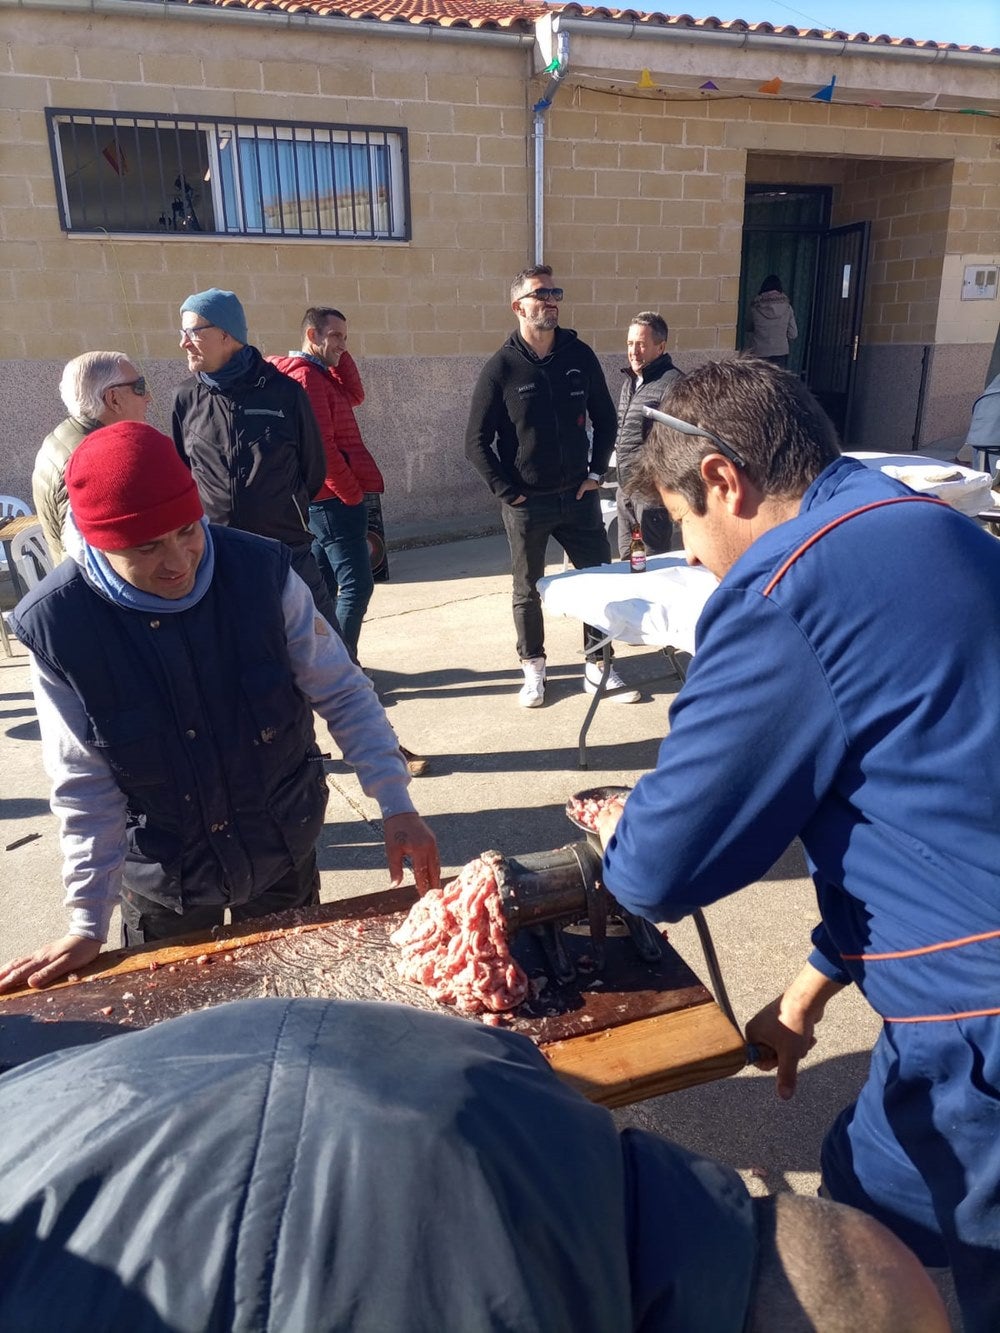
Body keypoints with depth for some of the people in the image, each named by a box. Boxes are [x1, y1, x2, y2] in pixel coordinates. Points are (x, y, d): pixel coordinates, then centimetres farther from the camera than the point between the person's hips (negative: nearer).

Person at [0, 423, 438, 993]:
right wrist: (89, 924, -11)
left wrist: (397, 806, -17)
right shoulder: (55, 627, -20)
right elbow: (86, 784, -12)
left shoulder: (261, 571, -21)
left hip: (284, 855, 1)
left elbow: (342, 693, -12)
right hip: (162, 879, 0)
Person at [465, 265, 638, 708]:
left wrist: (596, 473, 5)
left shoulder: (580, 356, 2)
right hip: (526, 505, -3)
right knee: (528, 592, 10)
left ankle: (598, 668, 21)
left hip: (578, 497, 3)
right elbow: (476, 442, -6)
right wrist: (507, 491, -9)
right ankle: (533, 668, 29)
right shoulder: (501, 368, -7)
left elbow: (605, 419, 12)